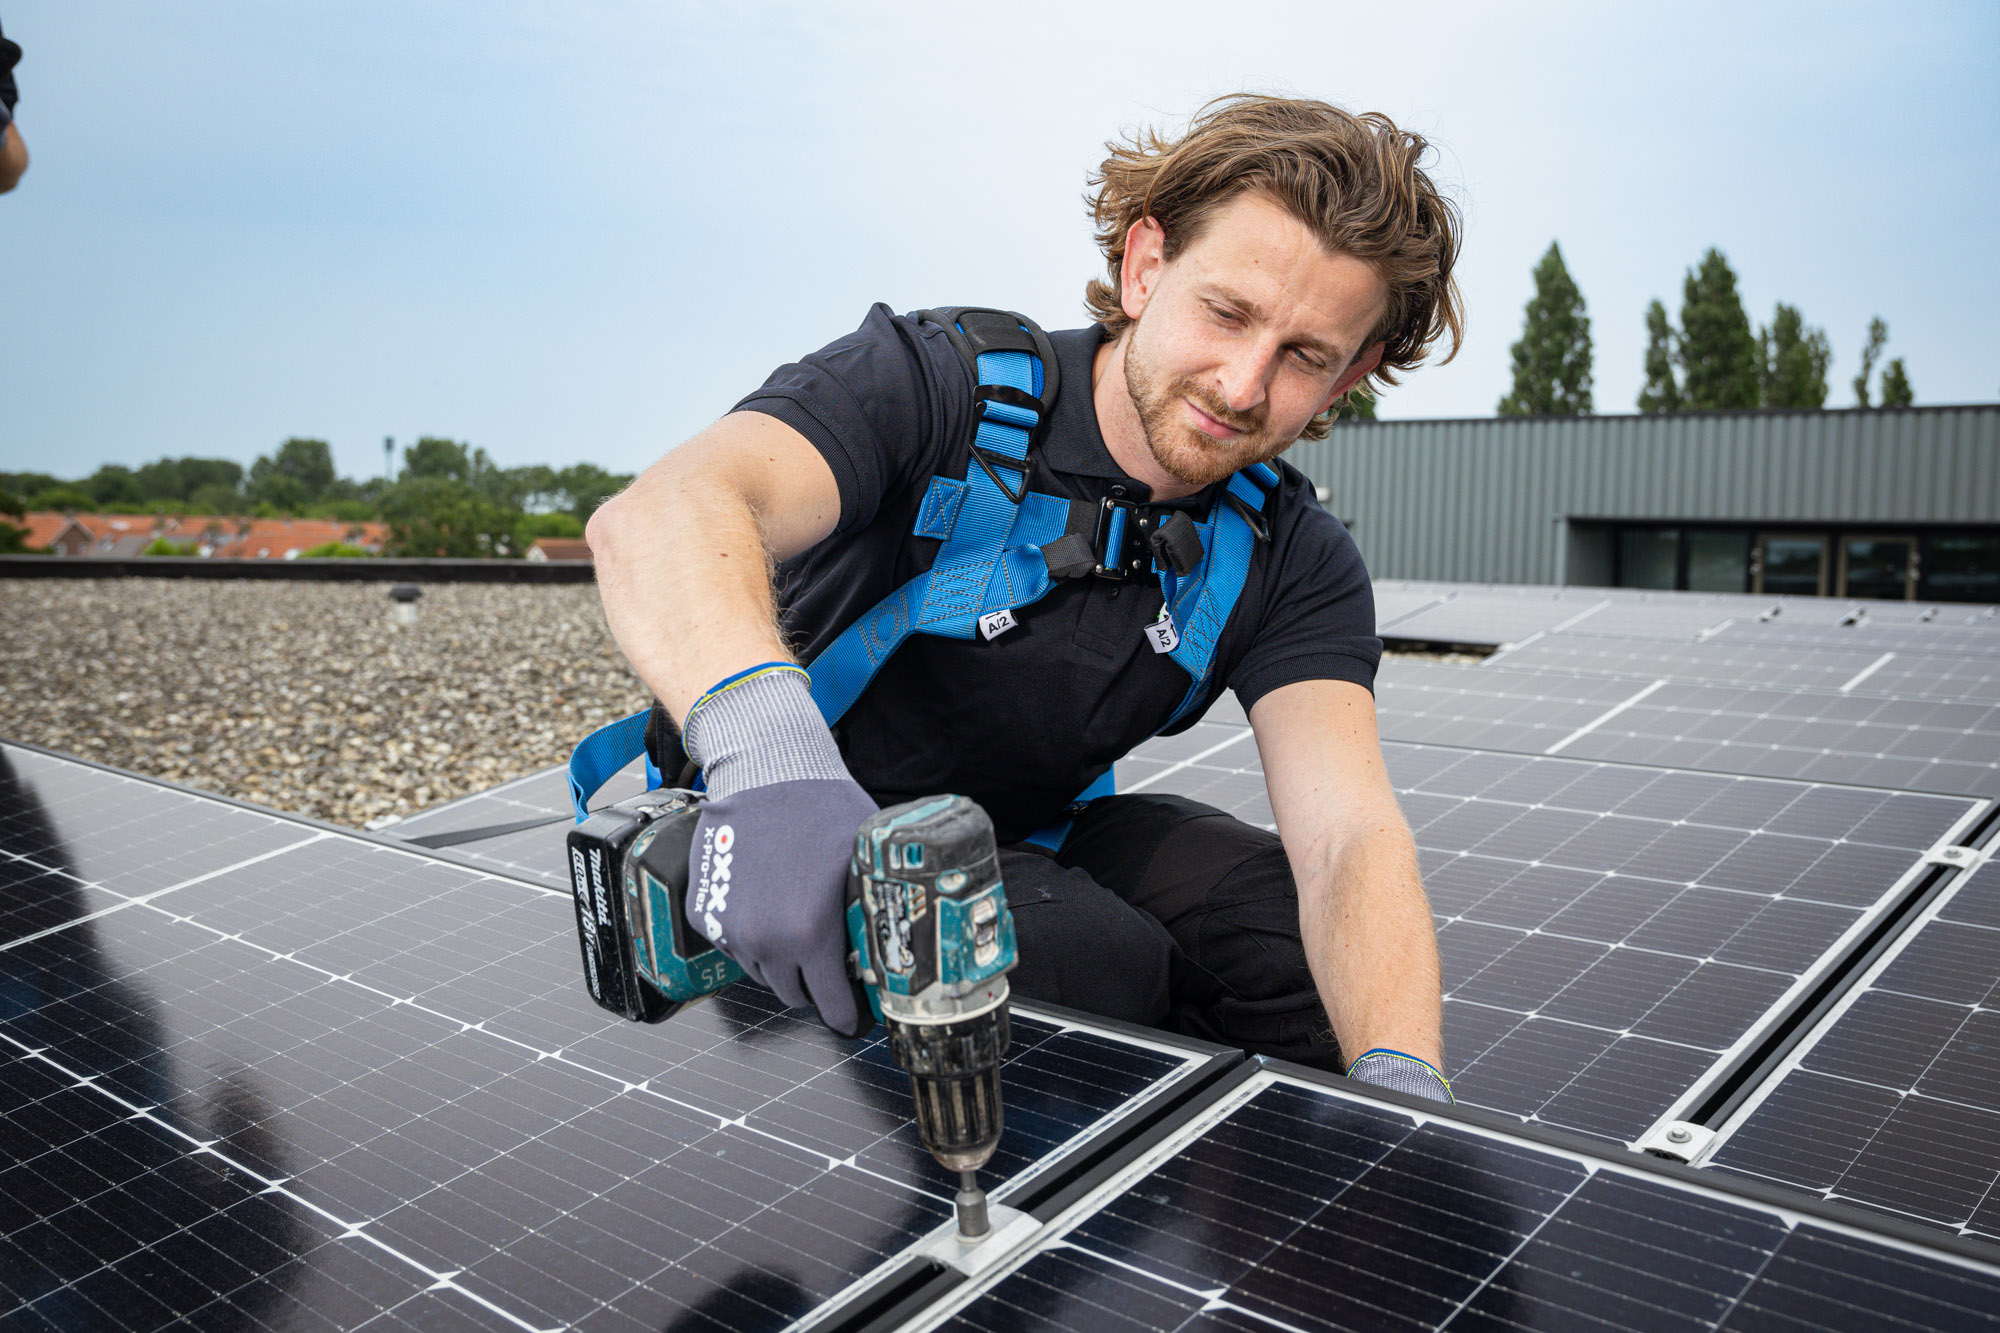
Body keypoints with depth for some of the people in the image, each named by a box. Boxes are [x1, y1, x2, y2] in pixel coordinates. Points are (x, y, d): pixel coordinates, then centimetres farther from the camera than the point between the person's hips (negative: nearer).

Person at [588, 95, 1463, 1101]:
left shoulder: (1294, 562, -9)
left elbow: (1351, 833, -22)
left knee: (1297, 929, -21)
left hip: (1037, 834, 4)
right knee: (1099, 963, -30)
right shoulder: (931, 386, -21)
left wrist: (1400, 1084, -42)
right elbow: (660, 517, -39)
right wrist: (767, 749, -60)